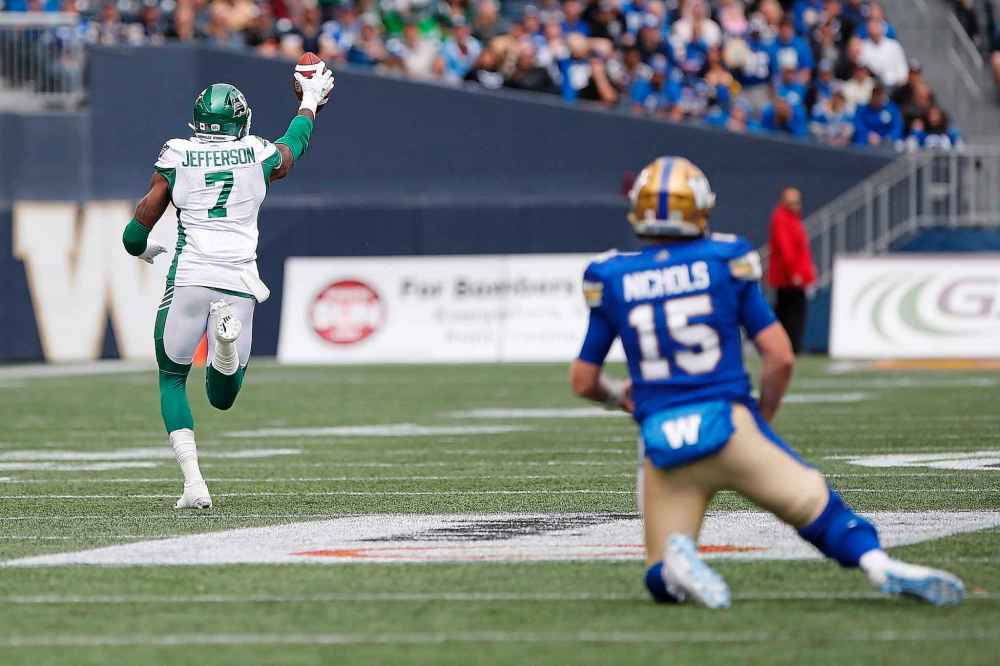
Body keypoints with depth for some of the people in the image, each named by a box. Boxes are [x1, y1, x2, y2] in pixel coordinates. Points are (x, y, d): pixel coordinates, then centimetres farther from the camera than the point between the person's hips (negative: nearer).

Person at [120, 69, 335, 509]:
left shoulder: (175, 157, 5)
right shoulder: (259, 156, 8)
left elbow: (138, 231, 7)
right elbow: (295, 143, 33)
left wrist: (142, 250, 31)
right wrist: (311, 101, 52)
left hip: (189, 277, -1)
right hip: (239, 280, 1)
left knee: (172, 381, 16)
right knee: (223, 397, 13)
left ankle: (193, 483, -5)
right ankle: (226, 331, -23)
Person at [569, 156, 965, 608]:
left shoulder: (612, 280, 5)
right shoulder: (725, 262, 3)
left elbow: (583, 381, 12)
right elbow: (780, 357, 0)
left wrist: (616, 394, 34)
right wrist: (764, 415, 18)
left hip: (661, 439, 1)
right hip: (727, 421, -1)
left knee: (664, 583, 10)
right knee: (815, 504, 9)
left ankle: (675, 559, -24)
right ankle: (880, 565, -17)